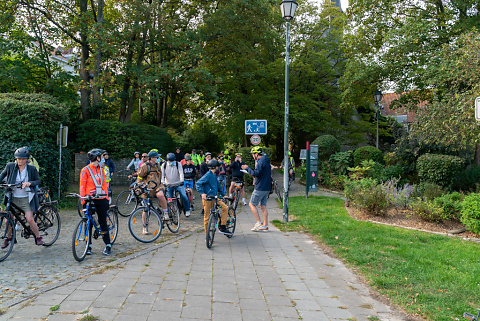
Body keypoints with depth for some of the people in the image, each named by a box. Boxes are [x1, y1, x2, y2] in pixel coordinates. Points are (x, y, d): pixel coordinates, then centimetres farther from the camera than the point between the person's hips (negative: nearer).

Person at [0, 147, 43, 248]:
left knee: (30, 219, -10)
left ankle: (38, 237, 12)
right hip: (13, 198, 2)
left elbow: (38, 181, 2)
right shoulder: (10, 166, -1)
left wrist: (29, 183, -16)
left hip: (25, 199, -2)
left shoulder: (32, 169, -5)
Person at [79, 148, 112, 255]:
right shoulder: (86, 170, -2)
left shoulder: (101, 170, 13)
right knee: (89, 223, 3)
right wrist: (83, 200, -8)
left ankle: (108, 245, 8)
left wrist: (107, 198, 11)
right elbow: (82, 186, -3)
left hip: (101, 199, 4)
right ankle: (88, 246, 13)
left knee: (103, 222, 3)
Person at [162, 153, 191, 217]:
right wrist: (163, 182, -20)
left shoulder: (178, 164, -6)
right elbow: (162, 174, -6)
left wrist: (181, 181, -30)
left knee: (184, 196, -16)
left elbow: (181, 173, -15)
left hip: (178, 184, -2)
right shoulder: (164, 165, -1)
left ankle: (187, 210, 2)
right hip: (169, 185, 2)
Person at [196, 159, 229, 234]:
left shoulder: (214, 175, 13)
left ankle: (222, 227, -1)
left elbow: (217, 185, 25)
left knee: (225, 207, -7)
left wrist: (223, 194, 24)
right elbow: (198, 183, -20)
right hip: (207, 198, -8)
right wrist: (202, 193, -30)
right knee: (207, 217, 0)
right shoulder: (208, 175, -13)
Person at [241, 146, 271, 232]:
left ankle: (258, 223, -3)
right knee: (263, 206, 11)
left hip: (260, 188, -9)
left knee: (252, 204, 0)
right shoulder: (266, 161, 16)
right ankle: (265, 226, 11)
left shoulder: (261, 161, -15)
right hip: (266, 188, 9)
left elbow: (256, 173, -24)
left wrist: (247, 168, -12)